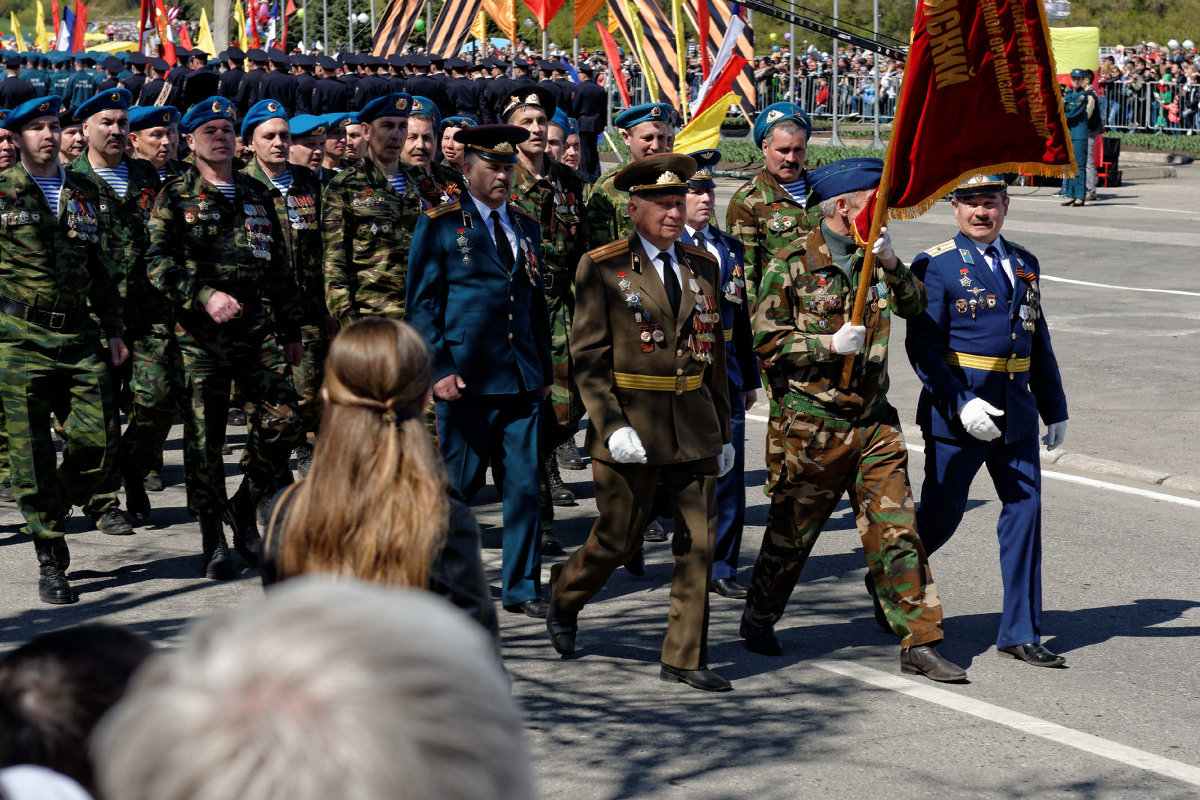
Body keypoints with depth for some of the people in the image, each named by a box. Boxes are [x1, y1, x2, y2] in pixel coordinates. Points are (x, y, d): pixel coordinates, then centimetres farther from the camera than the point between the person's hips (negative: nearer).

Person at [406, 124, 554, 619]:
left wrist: (545, 369, 17)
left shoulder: (526, 227, 16)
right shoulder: (440, 225, 0)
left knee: (525, 485, 3)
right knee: (458, 485, 0)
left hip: (522, 378, 5)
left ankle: (520, 588, 12)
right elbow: (421, 304, -3)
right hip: (467, 377, -5)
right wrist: (440, 369, -12)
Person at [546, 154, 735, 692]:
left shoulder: (702, 266, 12)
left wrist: (723, 429, 15)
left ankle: (684, 658, 10)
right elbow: (587, 357, -7)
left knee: (698, 542, 1)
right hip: (631, 422, -4)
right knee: (618, 539, 3)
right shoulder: (602, 268, -3)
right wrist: (612, 426, -17)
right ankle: (564, 596, 34)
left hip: (694, 426, 4)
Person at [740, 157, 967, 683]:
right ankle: (758, 620, 31)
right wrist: (830, 345, -17)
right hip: (810, 424, -5)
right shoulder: (792, 265, -9)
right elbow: (766, 341, -11)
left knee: (895, 530, 0)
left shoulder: (873, 257, 10)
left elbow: (915, 306, 8)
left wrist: (892, 265, -8)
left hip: (874, 422, 5)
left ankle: (919, 644, 2)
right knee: (792, 531, 9)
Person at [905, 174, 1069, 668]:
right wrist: (961, 403, -22)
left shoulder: (1024, 265, 13)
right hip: (956, 412, -5)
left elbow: (1039, 342, 19)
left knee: (1025, 514, 2)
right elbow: (922, 346, -13)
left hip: (1017, 413, 5)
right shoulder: (936, 266, -7)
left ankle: (1020, 633, 9)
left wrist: (1055, 408, 19)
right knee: (941, 516, 4)